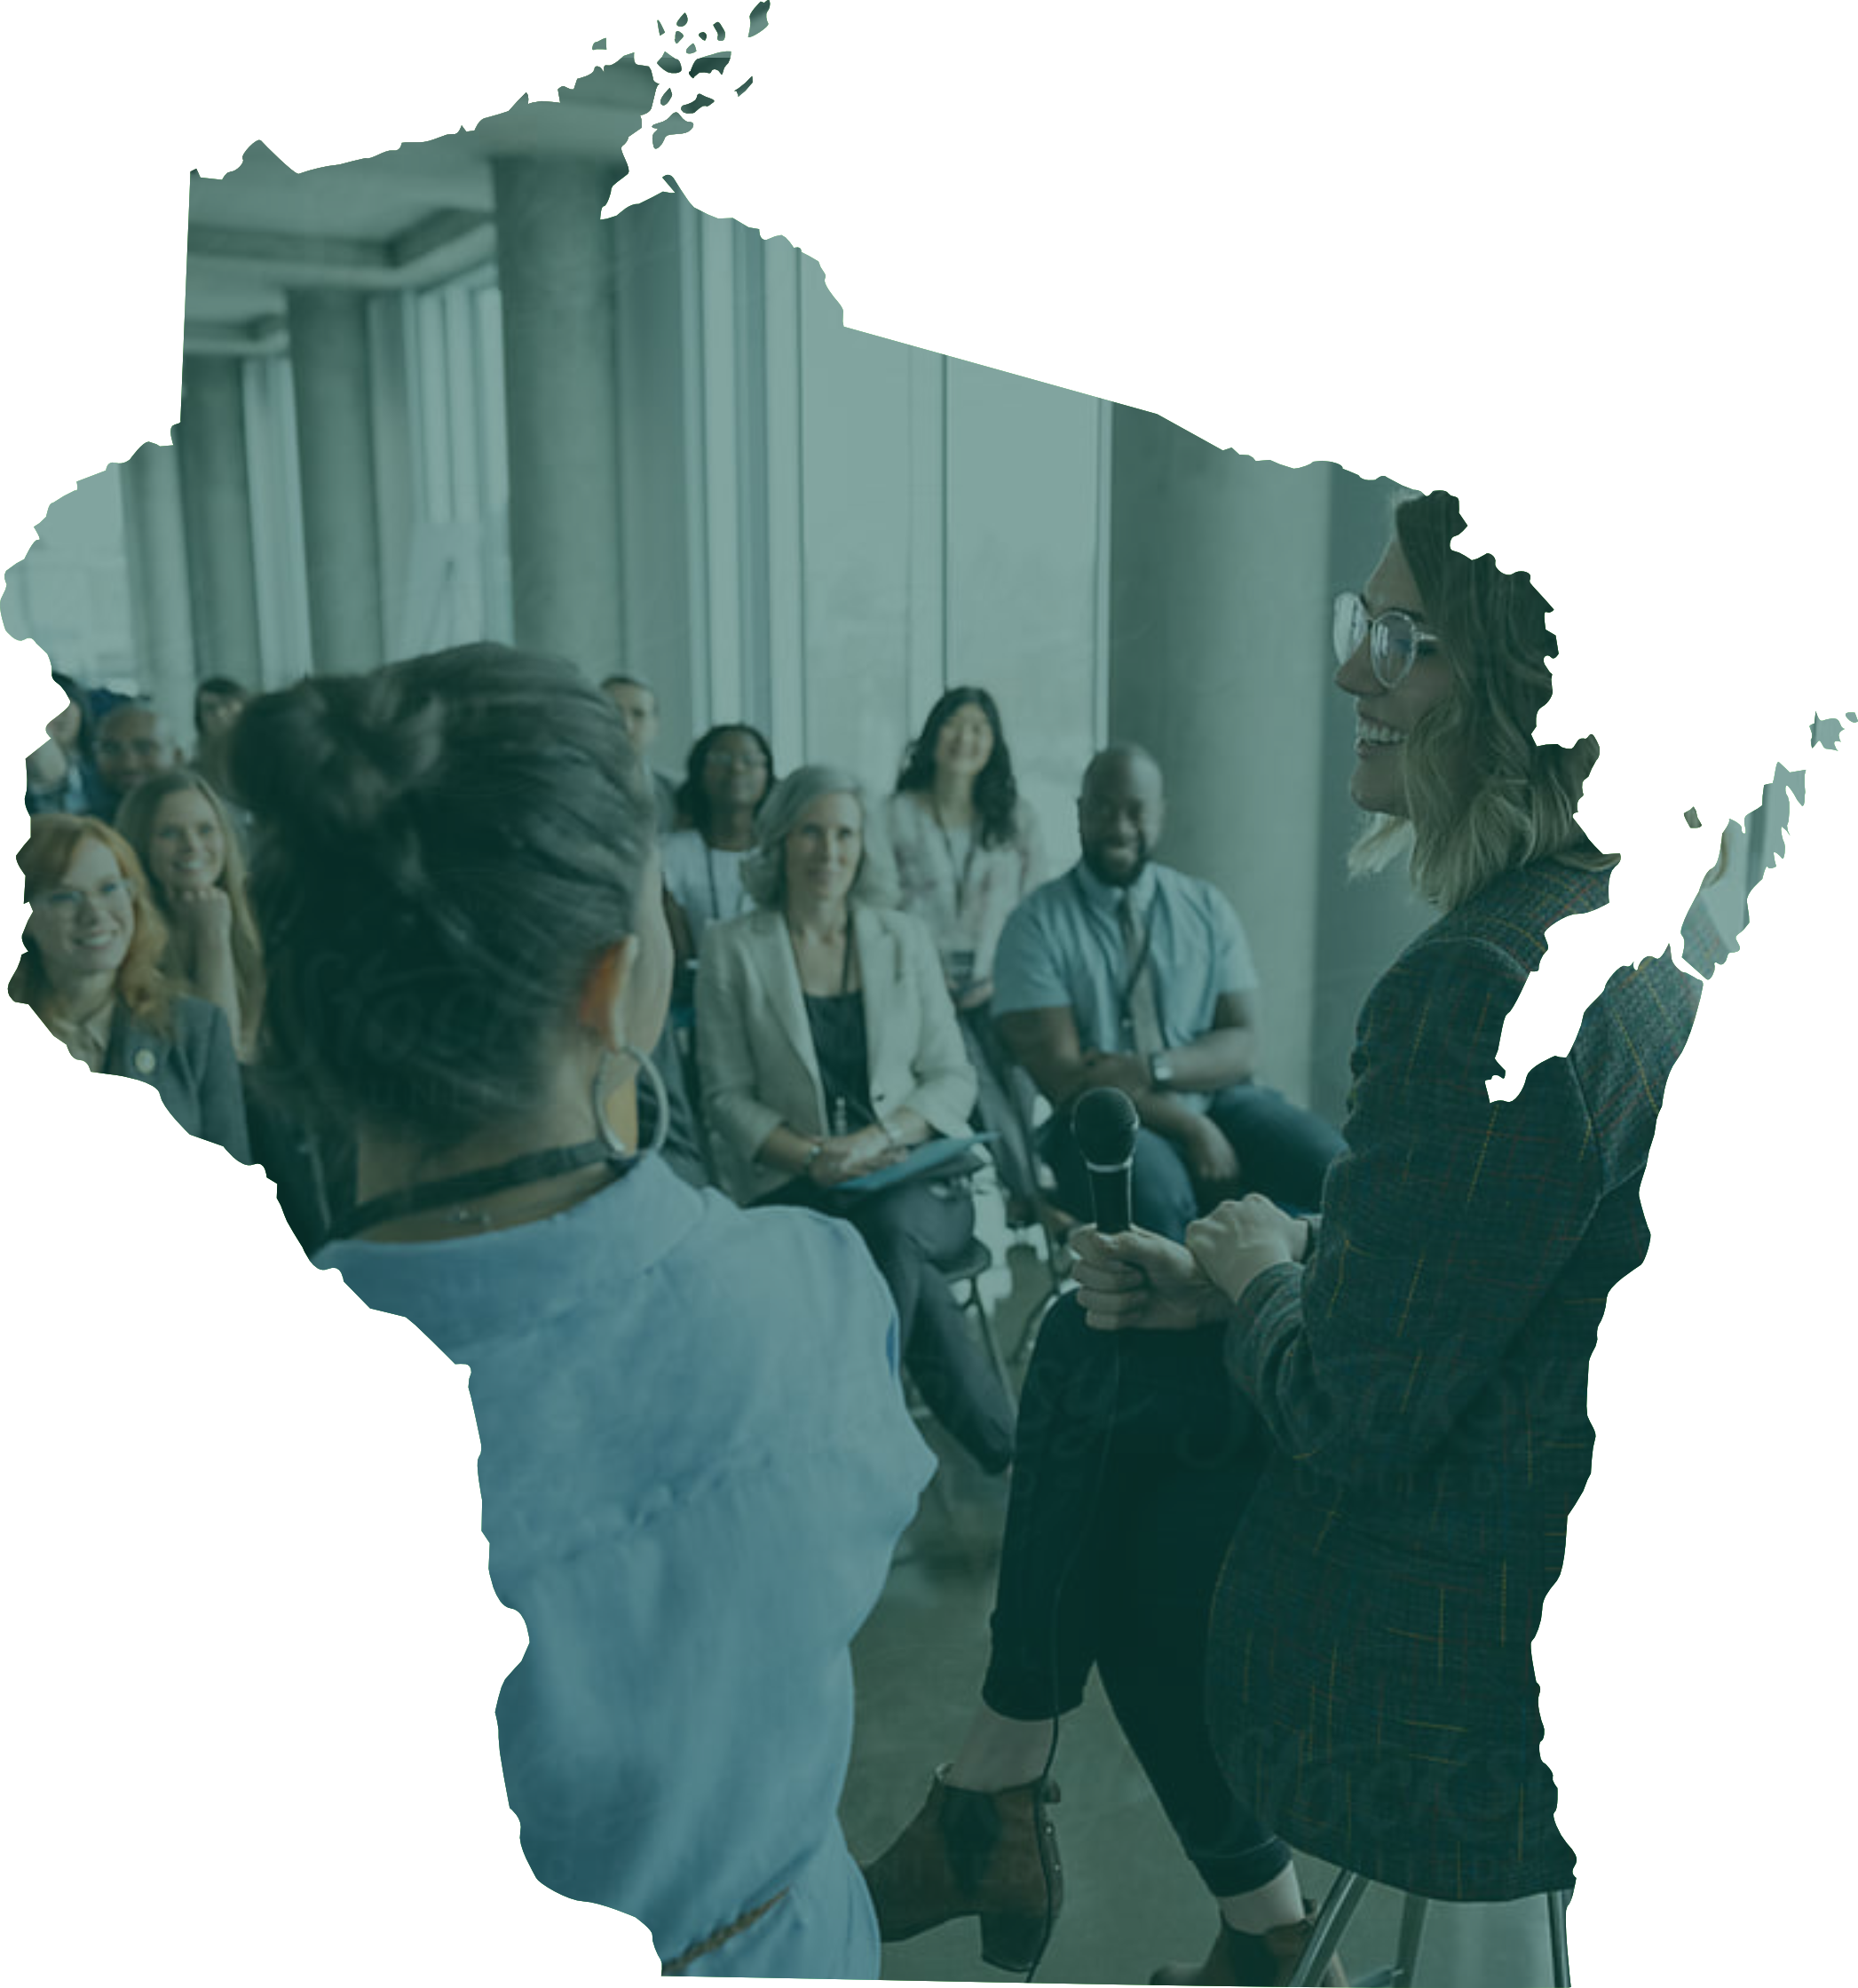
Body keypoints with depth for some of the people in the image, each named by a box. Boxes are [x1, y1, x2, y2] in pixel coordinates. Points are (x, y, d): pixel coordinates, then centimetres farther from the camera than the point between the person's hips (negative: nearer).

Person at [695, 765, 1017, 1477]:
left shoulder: (904, 939, 11)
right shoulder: (733, 948, 5)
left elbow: (952, 1077, 8)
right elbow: (728, 1097, 2)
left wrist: (877, 1138, -12)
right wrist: (812, 1157, -15)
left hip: (913, 1180, 2)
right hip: (792, 1187, -1)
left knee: (892, 1226, -36)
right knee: (902, 1257, -34)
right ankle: (1006, 1446, -22)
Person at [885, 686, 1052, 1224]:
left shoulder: (1018, 820, 18)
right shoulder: (895, 816, 13)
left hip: (999, 985, 1)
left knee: (1014, 1080, -21)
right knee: (978, 1087, -22)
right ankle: (1031, 1202, -11)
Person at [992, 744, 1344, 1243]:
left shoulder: (1206, 908, 11)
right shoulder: (1038, 924, -1)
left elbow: (1242, 1047, 5)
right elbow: (1064, 1075, -8)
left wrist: (1152, 1069, -15)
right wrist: (1190, 1126, -17)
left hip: (1217, 1102, 4)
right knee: (1157, 1191, -37)